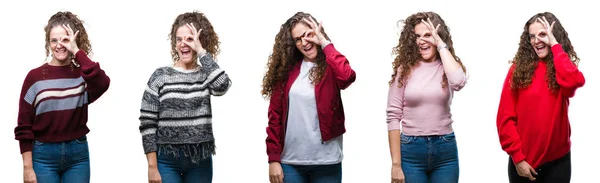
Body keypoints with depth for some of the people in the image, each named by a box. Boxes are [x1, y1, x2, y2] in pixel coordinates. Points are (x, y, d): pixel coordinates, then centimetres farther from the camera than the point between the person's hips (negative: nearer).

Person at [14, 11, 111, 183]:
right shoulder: (35, 77, -2)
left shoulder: (82, 74, 2)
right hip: (43, 155, -1)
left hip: (78, 154, 1)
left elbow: (102, 84, -24)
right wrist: (27, 167, -6)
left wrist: (77, 51, -19)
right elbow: (24, 126, -1)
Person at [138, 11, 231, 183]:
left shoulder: (206, 75, 4)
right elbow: (147, 124, -3)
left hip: (200, 161, 2)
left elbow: (222, 86, -21)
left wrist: (202, 52, -15)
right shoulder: (160, 76, -2)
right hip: (167, 160, -2)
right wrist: (152, 166, -8)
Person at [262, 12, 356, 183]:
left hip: (326, 162, -2)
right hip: (290, 162, 2)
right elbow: (275, 115, 5)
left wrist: (325, 44, -14)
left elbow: (347, 77, -26)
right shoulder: (286, 69, 5)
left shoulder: (330, 67, -2)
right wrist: (273, 158, -1)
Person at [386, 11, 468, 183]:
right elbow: (393, 117, -3)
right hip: (411, 150, -1)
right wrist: (396, 164, -9)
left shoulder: (448, 66, 4)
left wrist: (441, 45, -13)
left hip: (445, 150, 1)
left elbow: (458, 82, -22)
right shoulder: (405, 69, 0)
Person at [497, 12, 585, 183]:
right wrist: (517, 157, -9)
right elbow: (505, 117, -3)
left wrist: (555, 45, -14)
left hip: (557, 161, 1)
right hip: (523, 162, 0)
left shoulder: (563, 67, 3)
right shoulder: (519, 68, 0)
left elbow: (572, 81, -23)